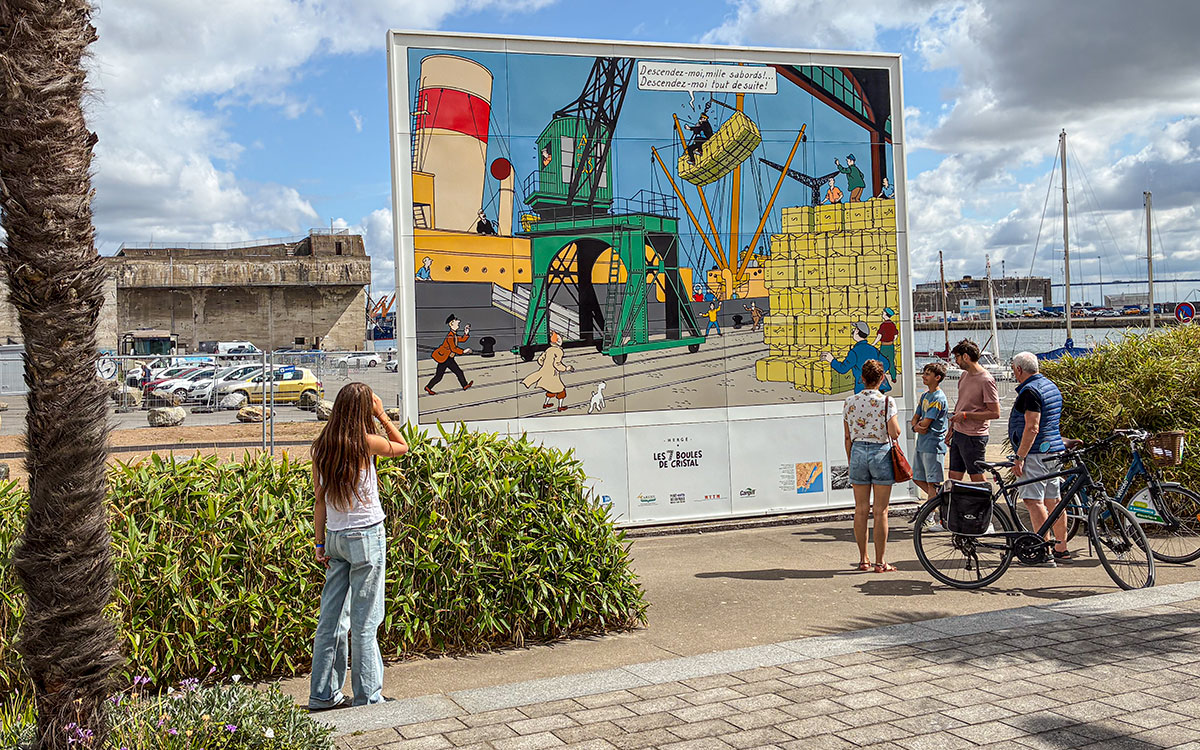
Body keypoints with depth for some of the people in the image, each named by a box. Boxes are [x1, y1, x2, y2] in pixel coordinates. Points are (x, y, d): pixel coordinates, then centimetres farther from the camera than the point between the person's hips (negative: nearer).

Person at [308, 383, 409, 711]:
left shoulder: (322, 447, 2)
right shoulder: (364, 442, -12)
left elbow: (320, 500, 6)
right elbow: (402, 446, 6)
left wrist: (320, 543, 11)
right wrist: (381, 415, 9)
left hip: (335, 537, 6)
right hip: (366, 536, -5)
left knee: (332, 617, 12)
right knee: (364, 621, 2)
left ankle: (323, 694, 20)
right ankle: (367, 696, 11)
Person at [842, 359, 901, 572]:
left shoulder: (850, 402, 3)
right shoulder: (887, 401, -8)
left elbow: (848, 437, 7)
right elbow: (895, 433, -14)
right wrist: (895, 420, 9)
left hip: (858, 452, 3)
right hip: (881, 452, -3)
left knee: (861, 509, 9)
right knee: (880, 511, 2)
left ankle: (863, 559, 15)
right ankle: (880, 561, 6)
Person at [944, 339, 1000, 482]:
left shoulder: (986, 380, -16)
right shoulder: (965, 375, 11)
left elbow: (995, 413, -18)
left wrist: (965, 415, -18)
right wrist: (951, 428, 20)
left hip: (974, 437, -9)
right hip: (958, 434, 9)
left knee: (977, 479, -1)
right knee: (954, 478, 11)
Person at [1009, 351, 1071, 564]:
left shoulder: (1030, 390, -15)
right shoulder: (1051, 386, 17)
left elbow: (1032, 428, -22)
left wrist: (1019, 458, -19)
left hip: (1036, 453, -10)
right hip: (1054, 450, 10)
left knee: (1033, 500, -11)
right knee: (1053, 500, 13)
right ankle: (1061, 549, 19)